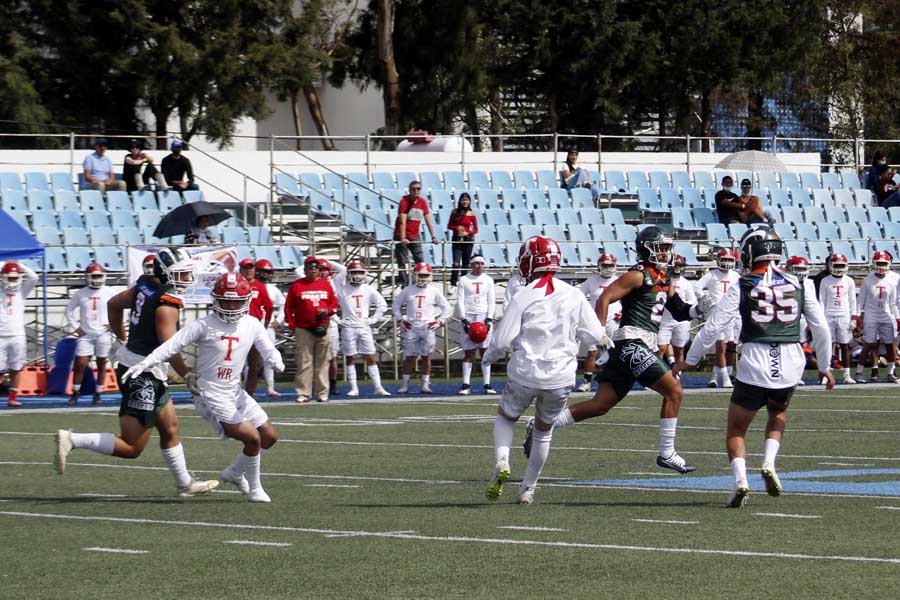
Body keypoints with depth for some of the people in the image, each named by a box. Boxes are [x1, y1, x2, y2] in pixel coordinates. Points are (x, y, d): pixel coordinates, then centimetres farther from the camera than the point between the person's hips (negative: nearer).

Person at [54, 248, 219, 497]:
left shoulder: (145, 285, 6)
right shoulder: (167, 305, -19)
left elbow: (114, 304, 19)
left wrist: (121, 337, 31)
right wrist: (187, 376, -20)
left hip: (130, 362, 10)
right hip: (144, 375, -10)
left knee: (170, 429, 22)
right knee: (131, 447, -6)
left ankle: (184, 483, 33)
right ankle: (72, 440, -11)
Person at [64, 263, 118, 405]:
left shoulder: (109, 293, -2)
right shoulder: (81, 294, 2)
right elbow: (69, 310, 11)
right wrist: (75, 327, 4)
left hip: (103, 334, 0)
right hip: (85, 335, 0)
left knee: (101, 364, 4)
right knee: (80, 364, -6)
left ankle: (97, 394, 13)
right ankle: (75, 394, 2)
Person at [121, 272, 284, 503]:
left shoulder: (252, 325, 3)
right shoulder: (204, 326, -13)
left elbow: (268, 349, 0)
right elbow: (173, 345, -16)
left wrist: (275, 361, -25)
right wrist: (144, 364, -24)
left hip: (234, 392, 7)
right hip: (211, 395, -7)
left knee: (270, 436, 11)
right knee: (253, 439, -13)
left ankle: (235, 472, 29)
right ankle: (254, 488, 7)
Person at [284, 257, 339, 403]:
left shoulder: (326, 284, 11)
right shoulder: (296, 286, 2)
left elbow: (334, 303, 16)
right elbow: (288, 307, 4)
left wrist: (328, 311, -6)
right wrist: (293, 327, -2)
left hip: (322, 329, 2)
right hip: (303, 330, -2)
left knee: (322, 363, 4)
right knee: (304, 363, -4)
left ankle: (322, 393, 8)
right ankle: (303, 393, -1)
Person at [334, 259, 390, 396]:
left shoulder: (369, 290, 5)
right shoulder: (342, 291, -3)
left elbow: (382, 305, 14)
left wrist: (374, 319, 5)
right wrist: (338, 320, -6)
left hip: (364, 327, 2)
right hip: (349, 328, -2)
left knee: (371, 358, 0)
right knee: (350, 358, 2)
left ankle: (378, 387, 1)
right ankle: (353, 388, 7)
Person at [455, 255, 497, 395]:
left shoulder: (488, 280, 8)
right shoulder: (464, 280, 3)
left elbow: (491, 301, 7)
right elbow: (460, 301, 1)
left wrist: (489, 320, -4)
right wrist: (464, 320, -8)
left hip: (484, 317, 2)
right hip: (469, 317, -2)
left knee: (485, 352, 0)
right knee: (469, 352, -3)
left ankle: (487, 384, 2)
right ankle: (465, 384, 0)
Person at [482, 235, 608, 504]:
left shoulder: (524, 297, -11)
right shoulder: (573, 295, -3)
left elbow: (503, 339, -11)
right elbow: (595, 334, 1)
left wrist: (489, 356, 9)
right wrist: (605, 338, 25)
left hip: (525, 374, -2)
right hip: (560, 378, 2)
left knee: (504, 418, 21)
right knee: (543, 431, 22)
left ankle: (502, 463, -5)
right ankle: (528, 489, 27)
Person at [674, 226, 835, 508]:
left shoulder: (742, 288, -3)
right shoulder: (798, 286, 6)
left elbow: (713, 327, -3)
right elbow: (821, 328, 10)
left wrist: (689, 360, 9)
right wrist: (825, 366, 24)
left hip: (755, 366, -3)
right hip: (790, 366, 3)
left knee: (736, 429, 13)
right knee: (778, 415, 31)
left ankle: (740, 479, -10)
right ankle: (769, 463, 8)